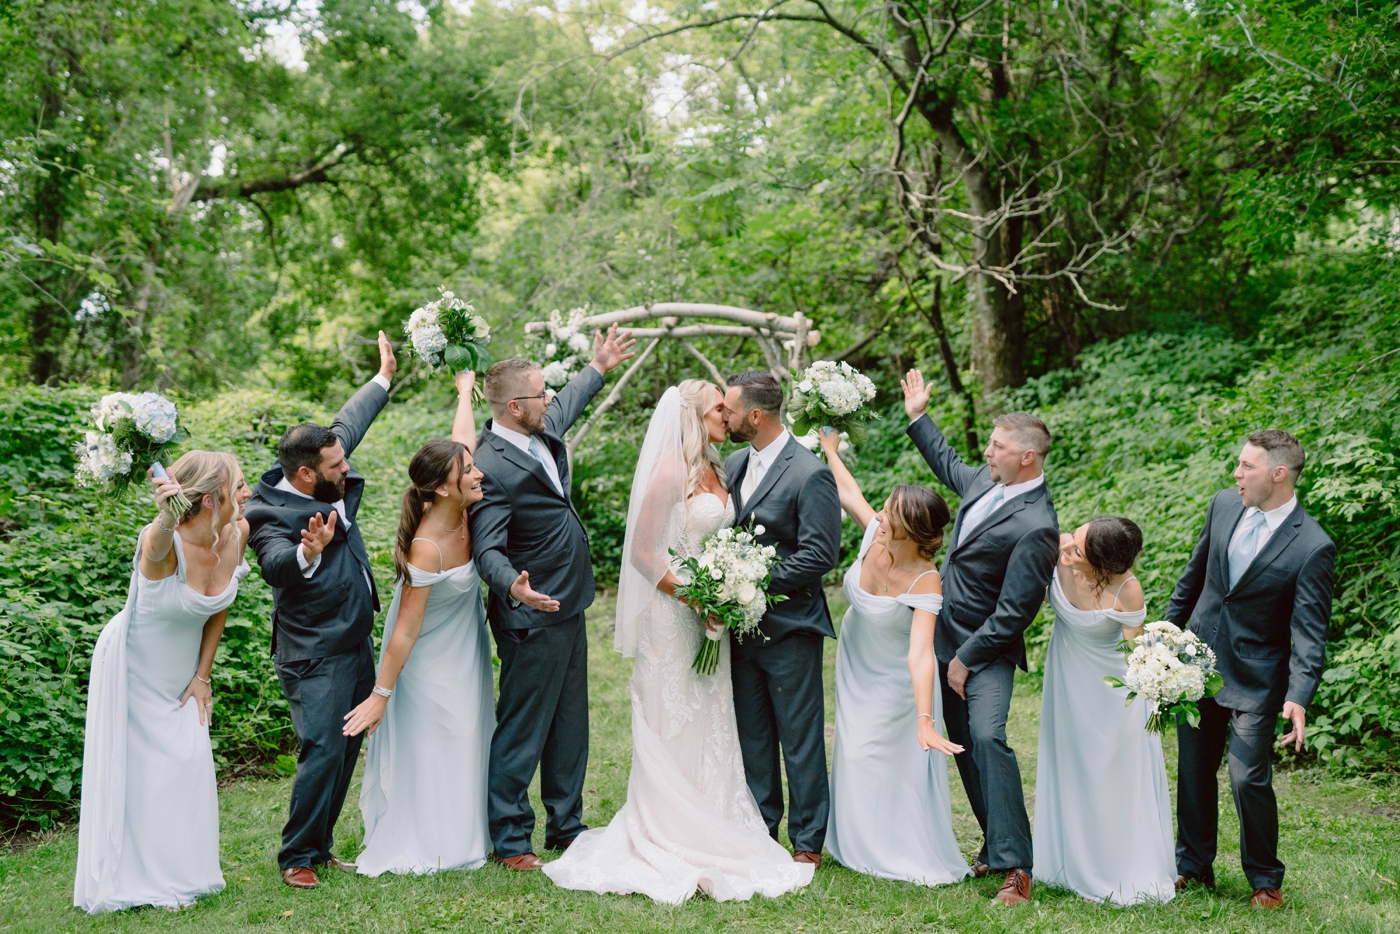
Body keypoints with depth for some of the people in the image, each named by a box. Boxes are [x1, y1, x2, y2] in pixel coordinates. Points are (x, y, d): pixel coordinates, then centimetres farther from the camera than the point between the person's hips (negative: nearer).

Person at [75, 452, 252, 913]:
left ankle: (181, 874, 24)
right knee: (136, 771, 3)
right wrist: (166, 518, -80)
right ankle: (135, 880, 19)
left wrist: (203, 674, 0)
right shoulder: (165, 545, -32)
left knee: (188, 765, 8)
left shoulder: (236, 534, -16)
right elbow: (158, 546, -58)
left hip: (183, 671, 6)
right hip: (133, 666, -6)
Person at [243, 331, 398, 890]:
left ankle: (321, 846, 24)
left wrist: (383, 379, 30)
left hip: (356, 644, 9)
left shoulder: (329, 483, 2)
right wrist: (308, 554, -60)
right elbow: (275, 566, -39)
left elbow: (348, 426, 19)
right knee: (323, 750, -11)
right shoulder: (270, 515, -20)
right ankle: (298, 856, 5)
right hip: (315, 655, -9)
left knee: (347, 749, 13)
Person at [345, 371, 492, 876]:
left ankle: (460, 833, 32)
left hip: (466, 647, 8)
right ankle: (419, 841, 20)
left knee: (465, 738, 17)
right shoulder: (427, 548, -35)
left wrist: (466, 390, 18)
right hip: (428, 658, -8)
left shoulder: (463, 511, -16)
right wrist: (381, 695, -19)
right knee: (424, 745, 4)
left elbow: (461, 438, 2)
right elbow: (406, 631, -27)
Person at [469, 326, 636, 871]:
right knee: (521, 732, 2)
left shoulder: (543, 429, 4)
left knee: (570, 725, 18)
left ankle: (566, 826, 32)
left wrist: (598, 368, 41)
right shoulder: (492, 468, -24)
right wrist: (513, 586, -46)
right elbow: (487, 549, -27)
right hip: (532, 620, -10)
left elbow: (566, 406, 28)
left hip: (569, 609, 10)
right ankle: (508, 841, 15)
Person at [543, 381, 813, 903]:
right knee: (673, 728, -1)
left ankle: (712, 833, 21)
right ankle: (668, 840, 9)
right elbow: (642, 552, -15)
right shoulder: (669, 473, -14)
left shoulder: (715, 469, 11)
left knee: (710, 727, 12)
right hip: (674, 614, -8)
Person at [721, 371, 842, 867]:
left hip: (788, 625, -7)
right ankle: (759, 829, 28)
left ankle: (807, 841, 14)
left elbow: (821, 554, -18)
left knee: (800, 737, 3)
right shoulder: (733, 464, 9)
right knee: (751, 734, 15)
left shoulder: (810, 474, -14)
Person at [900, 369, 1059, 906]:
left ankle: (1016, 865, -16)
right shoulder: (987, 480, 1)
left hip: (987, 648, -9)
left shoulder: (1036, 527, -24)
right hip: (947, 638, 9)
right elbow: (949, 465, 27)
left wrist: (967, 658, -17)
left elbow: (1014, 612, -23)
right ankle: (997, 845, 23)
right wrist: (917, 417, 27)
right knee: (963, 745, 12)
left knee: (987, 739, -21)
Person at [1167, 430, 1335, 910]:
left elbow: (1310, 634, -20)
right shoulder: (1223, 505, -3)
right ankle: (1193, 863, 33)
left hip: (1254, 681, -5)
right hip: (1198, 662, 5)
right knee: (1194, 771, 15)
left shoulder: (1312, 548, -19)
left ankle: (1265, 879, 18)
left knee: (1249, 780, -5)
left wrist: (1298, 698, -31)